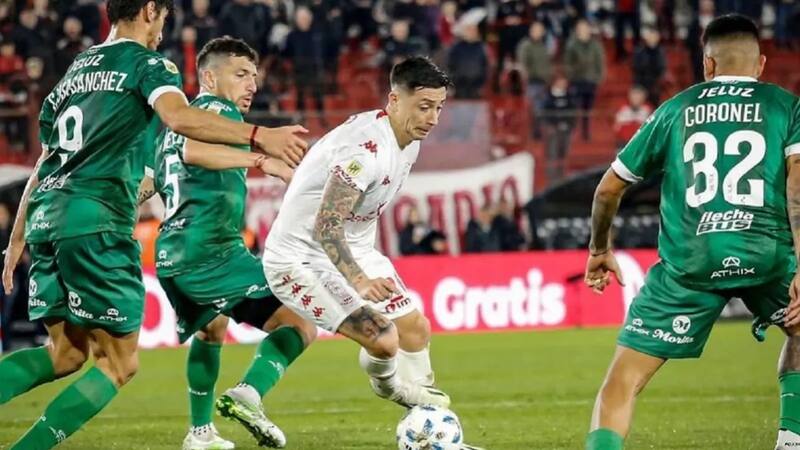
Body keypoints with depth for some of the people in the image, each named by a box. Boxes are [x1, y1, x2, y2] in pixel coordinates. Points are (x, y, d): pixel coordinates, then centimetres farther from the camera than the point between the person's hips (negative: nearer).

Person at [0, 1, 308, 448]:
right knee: (119, 363, 0)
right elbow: (178, 116, -19)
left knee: (66, 353, 17)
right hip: (97, 218, -8)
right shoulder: (147, 62, 3)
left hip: (45, 215, 8)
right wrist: (259, 136, -24)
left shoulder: (75, 70, 25)